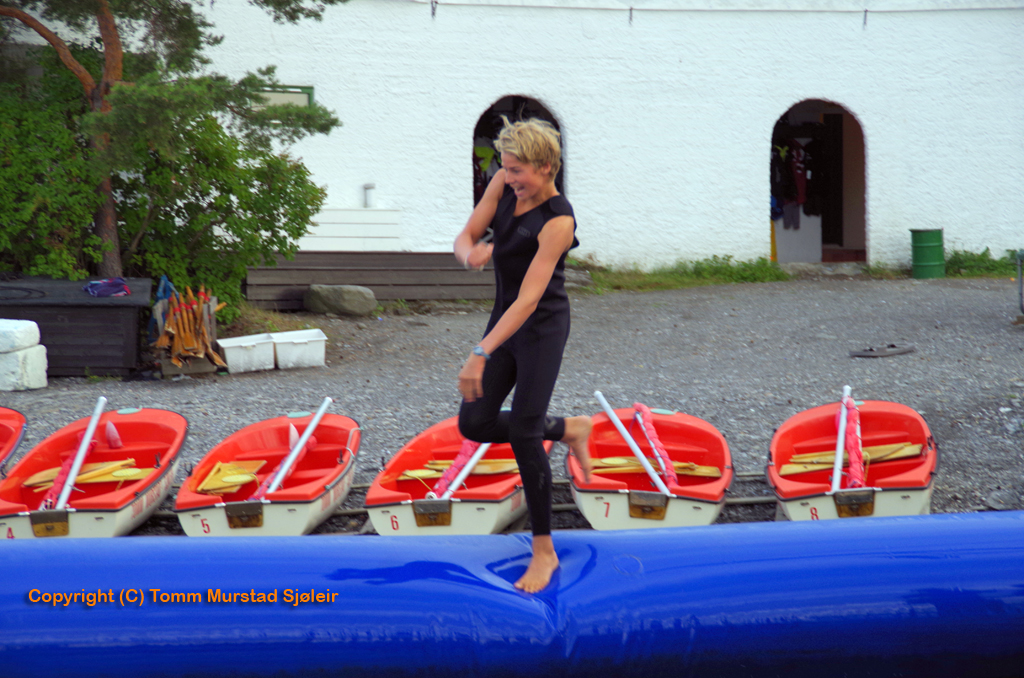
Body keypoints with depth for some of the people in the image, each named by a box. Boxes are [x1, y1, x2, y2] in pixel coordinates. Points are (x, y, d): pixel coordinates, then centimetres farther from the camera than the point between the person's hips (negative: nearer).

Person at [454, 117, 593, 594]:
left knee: (522, 434, -8)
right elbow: (465, 236, -1)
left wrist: (481, 354, -37)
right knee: (475, 423, 1)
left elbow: (529, 299, -31)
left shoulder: (558, 221, -25)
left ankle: (544, 550, 7)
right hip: (504, 318, 7)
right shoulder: (504, 184, -4)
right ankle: (568, 430, 26)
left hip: (541, 327, -7)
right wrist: (472, 254, -27)